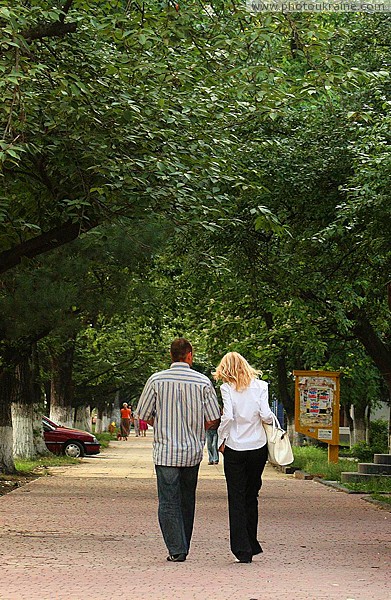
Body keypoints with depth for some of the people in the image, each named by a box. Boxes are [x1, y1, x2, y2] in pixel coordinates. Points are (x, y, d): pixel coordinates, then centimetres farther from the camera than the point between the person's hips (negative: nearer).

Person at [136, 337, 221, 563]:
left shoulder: (157, 380, -5)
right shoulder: (203, 382, -3)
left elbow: (144, 416, 1)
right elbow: (213, 421, -2)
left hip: (165, 452, -2)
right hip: (193, 452, 2)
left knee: (169, 502, 1)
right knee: (187, 500, 16)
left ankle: (177, 550, -5)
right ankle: (183, 547, 24)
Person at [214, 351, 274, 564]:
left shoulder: (227, 388, -4)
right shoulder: (260, 386, 1)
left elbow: (227, 417, -13)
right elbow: (265, 415, -8)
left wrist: (220, 440, -1)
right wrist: (271, 418, 14)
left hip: (235, 448, -2)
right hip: (258, 447, 2)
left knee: (237, 499, 2)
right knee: (251, 497, 15)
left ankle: (243, 549, -3)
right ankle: (251, 545, 21)